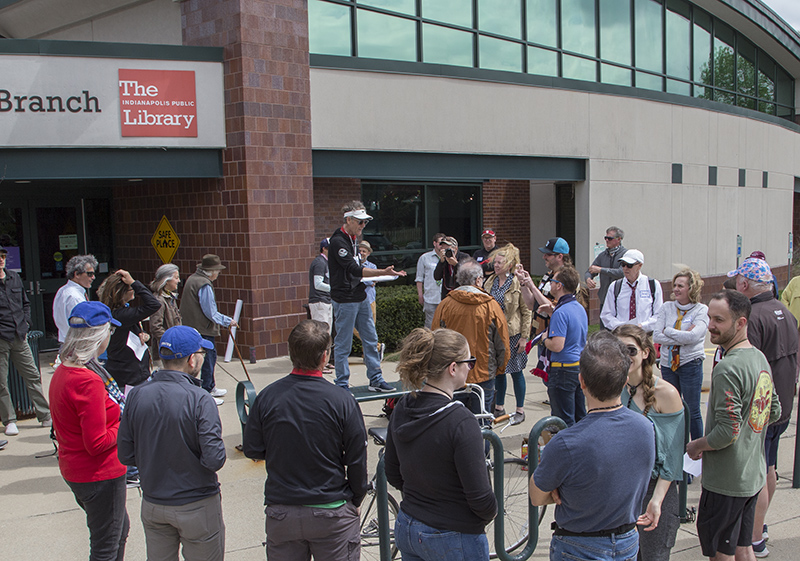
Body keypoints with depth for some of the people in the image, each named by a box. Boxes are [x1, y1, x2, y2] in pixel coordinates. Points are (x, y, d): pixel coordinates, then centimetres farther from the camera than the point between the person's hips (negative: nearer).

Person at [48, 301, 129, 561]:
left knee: (120, 527, 27)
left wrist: (120, 410, 5)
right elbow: (97, 442, -27)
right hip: (99, 474, -10)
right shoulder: (88, 382, -28)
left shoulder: (62, 372, 3)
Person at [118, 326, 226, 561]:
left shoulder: (136, 395, -7)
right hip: (197, 507, -4)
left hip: (152, 504, 5)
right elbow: (214, 460, -24)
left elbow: (125, 455, -2)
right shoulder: (200, 400, -22)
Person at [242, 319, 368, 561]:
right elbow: (357, 461, -8)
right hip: (332, 513, -2)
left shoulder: (266, 397, -10)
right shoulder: (342, 400, -15)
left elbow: (252, 450, 1)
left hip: (281, 513, 2)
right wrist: (356, 500, 9)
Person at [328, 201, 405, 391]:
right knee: (343, 345, -1)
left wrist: (367, 279, 10)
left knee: (371, 339, 11)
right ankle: (342, 385, 9)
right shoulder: (338, 241, -16)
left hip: (360, 297, 9)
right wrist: (383, 272, -28)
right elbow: (354, 269, -23)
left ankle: (375, 380, 19)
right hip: (344, 300, -9)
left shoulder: (353, 238, 14)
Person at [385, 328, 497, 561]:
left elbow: (393, 475, 6)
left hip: (406, 530, 6)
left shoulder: (401, 410, -4)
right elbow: (480, 498, -21)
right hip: (453, 541, -6)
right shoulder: (461, 422, -25)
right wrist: (491, 512, 0)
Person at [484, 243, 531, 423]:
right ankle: (499, 408, 25)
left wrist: (524, 337, -11)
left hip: (513, 334, -5)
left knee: (515, 371, 4)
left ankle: (520, 410, 16)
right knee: (498, 370, 12)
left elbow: (526, 312, -8)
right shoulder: (490, 282, 7)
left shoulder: (518, 283, -9)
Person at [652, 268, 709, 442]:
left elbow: (693, 336, -21)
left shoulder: (701, 310, -6)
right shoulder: (667, 307, 4)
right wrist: (682, 338, -14)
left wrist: (668, 331, -11)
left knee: (692, 412, 3)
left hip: (690, 364, -4)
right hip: (668, 363, 4)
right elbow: (656, 336, -5)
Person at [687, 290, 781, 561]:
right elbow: (774, 411, 17)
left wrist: (695, 446, -10)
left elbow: (728, 432, -26)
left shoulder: (727, 369, -24)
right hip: (754, 474, 9)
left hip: (727, 480, -9)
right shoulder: (760, 358, 5)